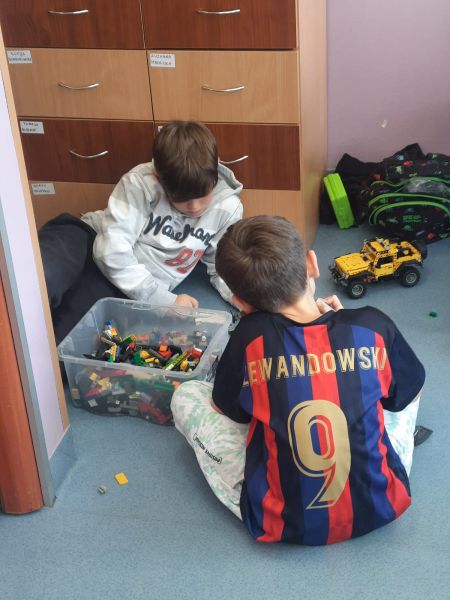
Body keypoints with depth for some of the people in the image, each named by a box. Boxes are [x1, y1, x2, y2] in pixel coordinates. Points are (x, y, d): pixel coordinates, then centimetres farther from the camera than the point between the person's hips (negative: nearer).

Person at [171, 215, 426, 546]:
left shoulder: (250, 338, -15)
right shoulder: (373, 326, -12)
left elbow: (227, 409, 3)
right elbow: (406, 394, 8)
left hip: (282, 521, -1)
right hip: (378, 509, 2)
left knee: (187, 396, 11)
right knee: (410, 383, 21)